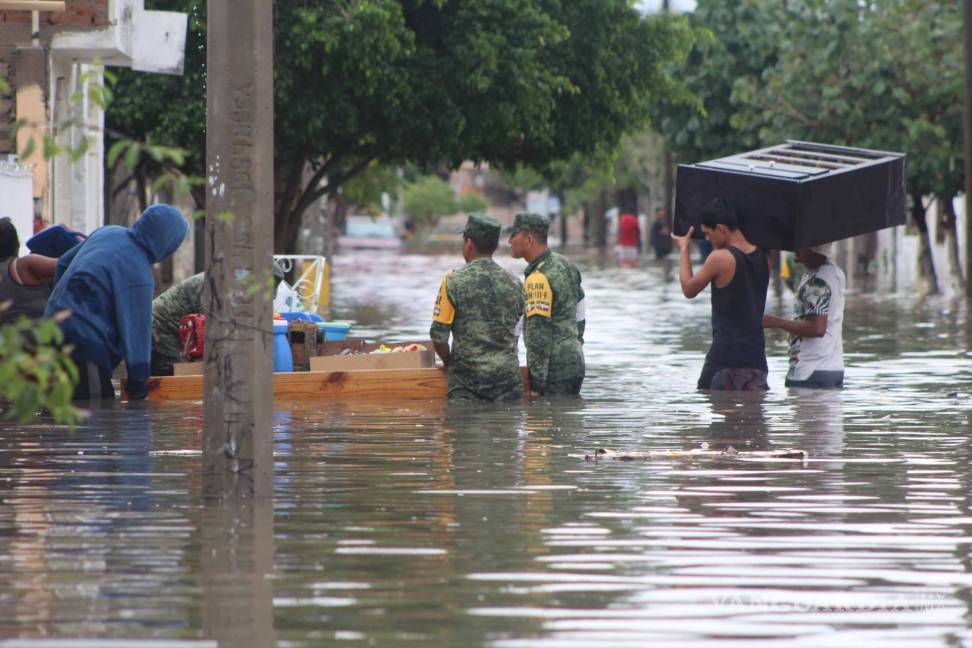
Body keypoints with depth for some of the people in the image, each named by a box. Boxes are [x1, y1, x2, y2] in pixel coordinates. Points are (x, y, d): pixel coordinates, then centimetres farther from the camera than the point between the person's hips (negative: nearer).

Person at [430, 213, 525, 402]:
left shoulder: (453, 282, -7)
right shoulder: (513, 284, 6)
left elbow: (439, 335, -6)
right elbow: (514, 333, 13)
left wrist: (449, 363, 11)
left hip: (468, 377, -3)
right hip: (508, 374, 3)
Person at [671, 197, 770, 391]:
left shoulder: (720, 258, -12)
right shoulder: (764, 258, 6)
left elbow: (689, 289, 2)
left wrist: (683, 249, 16)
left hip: (725, 355, -5)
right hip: (756, 356, 5)